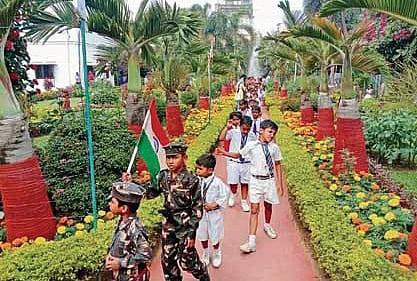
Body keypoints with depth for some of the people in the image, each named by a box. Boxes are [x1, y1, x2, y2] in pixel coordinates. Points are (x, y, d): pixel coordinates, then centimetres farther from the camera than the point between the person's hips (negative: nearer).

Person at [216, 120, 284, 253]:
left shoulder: (274, 147, -2)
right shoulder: (251, 145, -6)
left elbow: (277, 165, 7)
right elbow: (238, 155, 8)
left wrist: (280, 183, 7)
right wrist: (223, 152, -7)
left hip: (269, 180, 2)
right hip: (256, 180, -2)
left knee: (268, 206, 19)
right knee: (254, 210, -4)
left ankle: (267, 226, 50)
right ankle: (251, 242, -3)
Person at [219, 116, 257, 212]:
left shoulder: (252, 136, -2)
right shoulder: (233, 132, -9)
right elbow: (221, 138, -21)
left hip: (246, 163, 2)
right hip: (234, 162, -1)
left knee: (244, 183, 10)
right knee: (232, 183, 3)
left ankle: (244, 202, 27)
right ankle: (233, 194, 37)